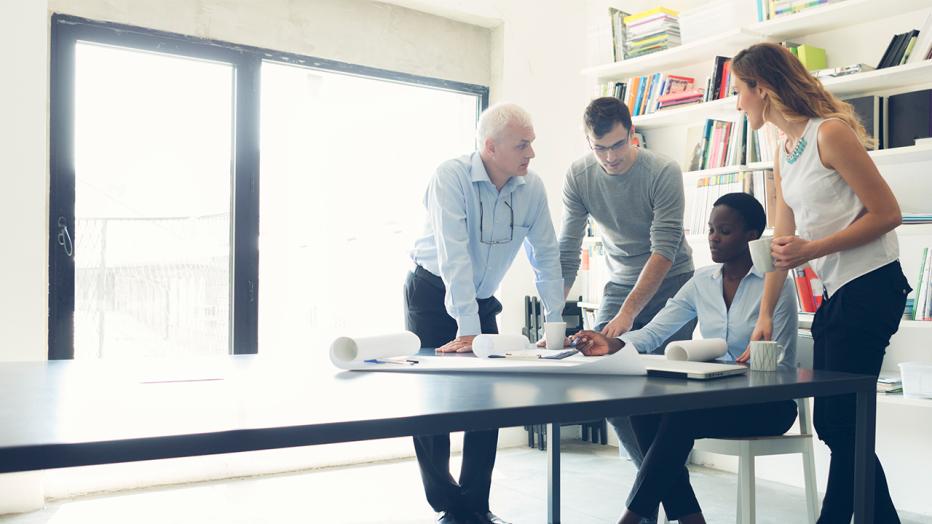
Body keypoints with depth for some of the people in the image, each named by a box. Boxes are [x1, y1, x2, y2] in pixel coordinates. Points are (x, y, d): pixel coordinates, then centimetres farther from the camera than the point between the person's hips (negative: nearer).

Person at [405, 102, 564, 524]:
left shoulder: (532, 188, -10)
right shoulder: (451, 177, -24)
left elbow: (546, 256, -4)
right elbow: (454, 256, -31)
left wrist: (556, 322, -7)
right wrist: (467, 330, -35)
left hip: (482, 299, 4)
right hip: (433, 293, -4)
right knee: (432, 395, -5)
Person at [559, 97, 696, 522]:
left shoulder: (663, 173, -20)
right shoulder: (578, 176, -9)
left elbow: (664, 251, -23)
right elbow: (567, 252, -8)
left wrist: (627, 314, -30)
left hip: (670, 283, -4)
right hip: (621, 283, 4)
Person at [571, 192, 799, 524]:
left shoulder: (774, 283, -8)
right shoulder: (702, 282, 7)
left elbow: (781, 365, -9)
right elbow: (653, 332, -3)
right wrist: (611, 344, -22)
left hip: (766, 402, -5)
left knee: (681, 416, -31)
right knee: (645, 408, -22)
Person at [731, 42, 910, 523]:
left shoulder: (830, 133, -12)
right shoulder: (783, 154, 13)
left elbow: (887, 214, -12)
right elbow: (783, 241, 13)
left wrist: (813, 249, -18)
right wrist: (765, 312, 8)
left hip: (870, 285, -9)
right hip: (835, 291, 9)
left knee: (841, 419, -5)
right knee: (832, 421, 11)